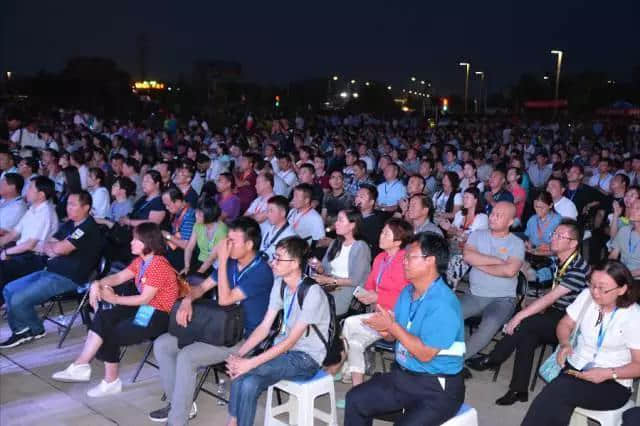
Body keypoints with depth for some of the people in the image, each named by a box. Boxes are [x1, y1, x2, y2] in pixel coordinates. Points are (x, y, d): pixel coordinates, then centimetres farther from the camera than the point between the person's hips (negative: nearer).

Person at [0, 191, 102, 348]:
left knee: (19, 299, -17)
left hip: (68, 279, -10)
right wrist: (54, 251, -9)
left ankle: (36, 330, 10)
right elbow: (46, 246, 14)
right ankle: (22, 330, 13)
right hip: (51, 271, 10)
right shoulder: (69, 224, 14)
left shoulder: (89, 228, -17)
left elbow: (59, 249, -23)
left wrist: (52, 246, 0)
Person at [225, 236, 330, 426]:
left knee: (246, 371, -25)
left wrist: (250, 362, -25)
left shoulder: (312, 293, -21)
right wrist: (238, 354, -13)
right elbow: (264, 327, 2)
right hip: (283, 349, 6)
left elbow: (291, 341, -22)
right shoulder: (280, 284, 2)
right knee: (248, 382, -23)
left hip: (306, 359, -6)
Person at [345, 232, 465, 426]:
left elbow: (425, 353, -25)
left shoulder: (443, 304, -23)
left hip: (437, 387, -8)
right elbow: (396, 334, 12)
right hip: (402, 375, 8)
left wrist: (392, 326, -21)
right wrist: (386, 331, -12)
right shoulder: (407, 292, 4)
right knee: (355, 399, 5)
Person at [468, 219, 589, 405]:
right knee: (527, 334, -21)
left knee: (524, 324, -25)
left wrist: (519, 316, -24)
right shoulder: (557, 260, 4)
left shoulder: (578, 269, -22)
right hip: (555, 315, 7)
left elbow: (550, 297, -26)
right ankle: (519, 390, -15)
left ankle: (492, 360, -10)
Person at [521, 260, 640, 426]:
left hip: (613, 384, -4)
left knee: (557, 391, -32)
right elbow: (565, 324, 11)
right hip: (574, 367, 4)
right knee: (559, 403, -30)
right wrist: (564, 344, -9)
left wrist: (609, 373, -22)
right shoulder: (586, 296, 0)